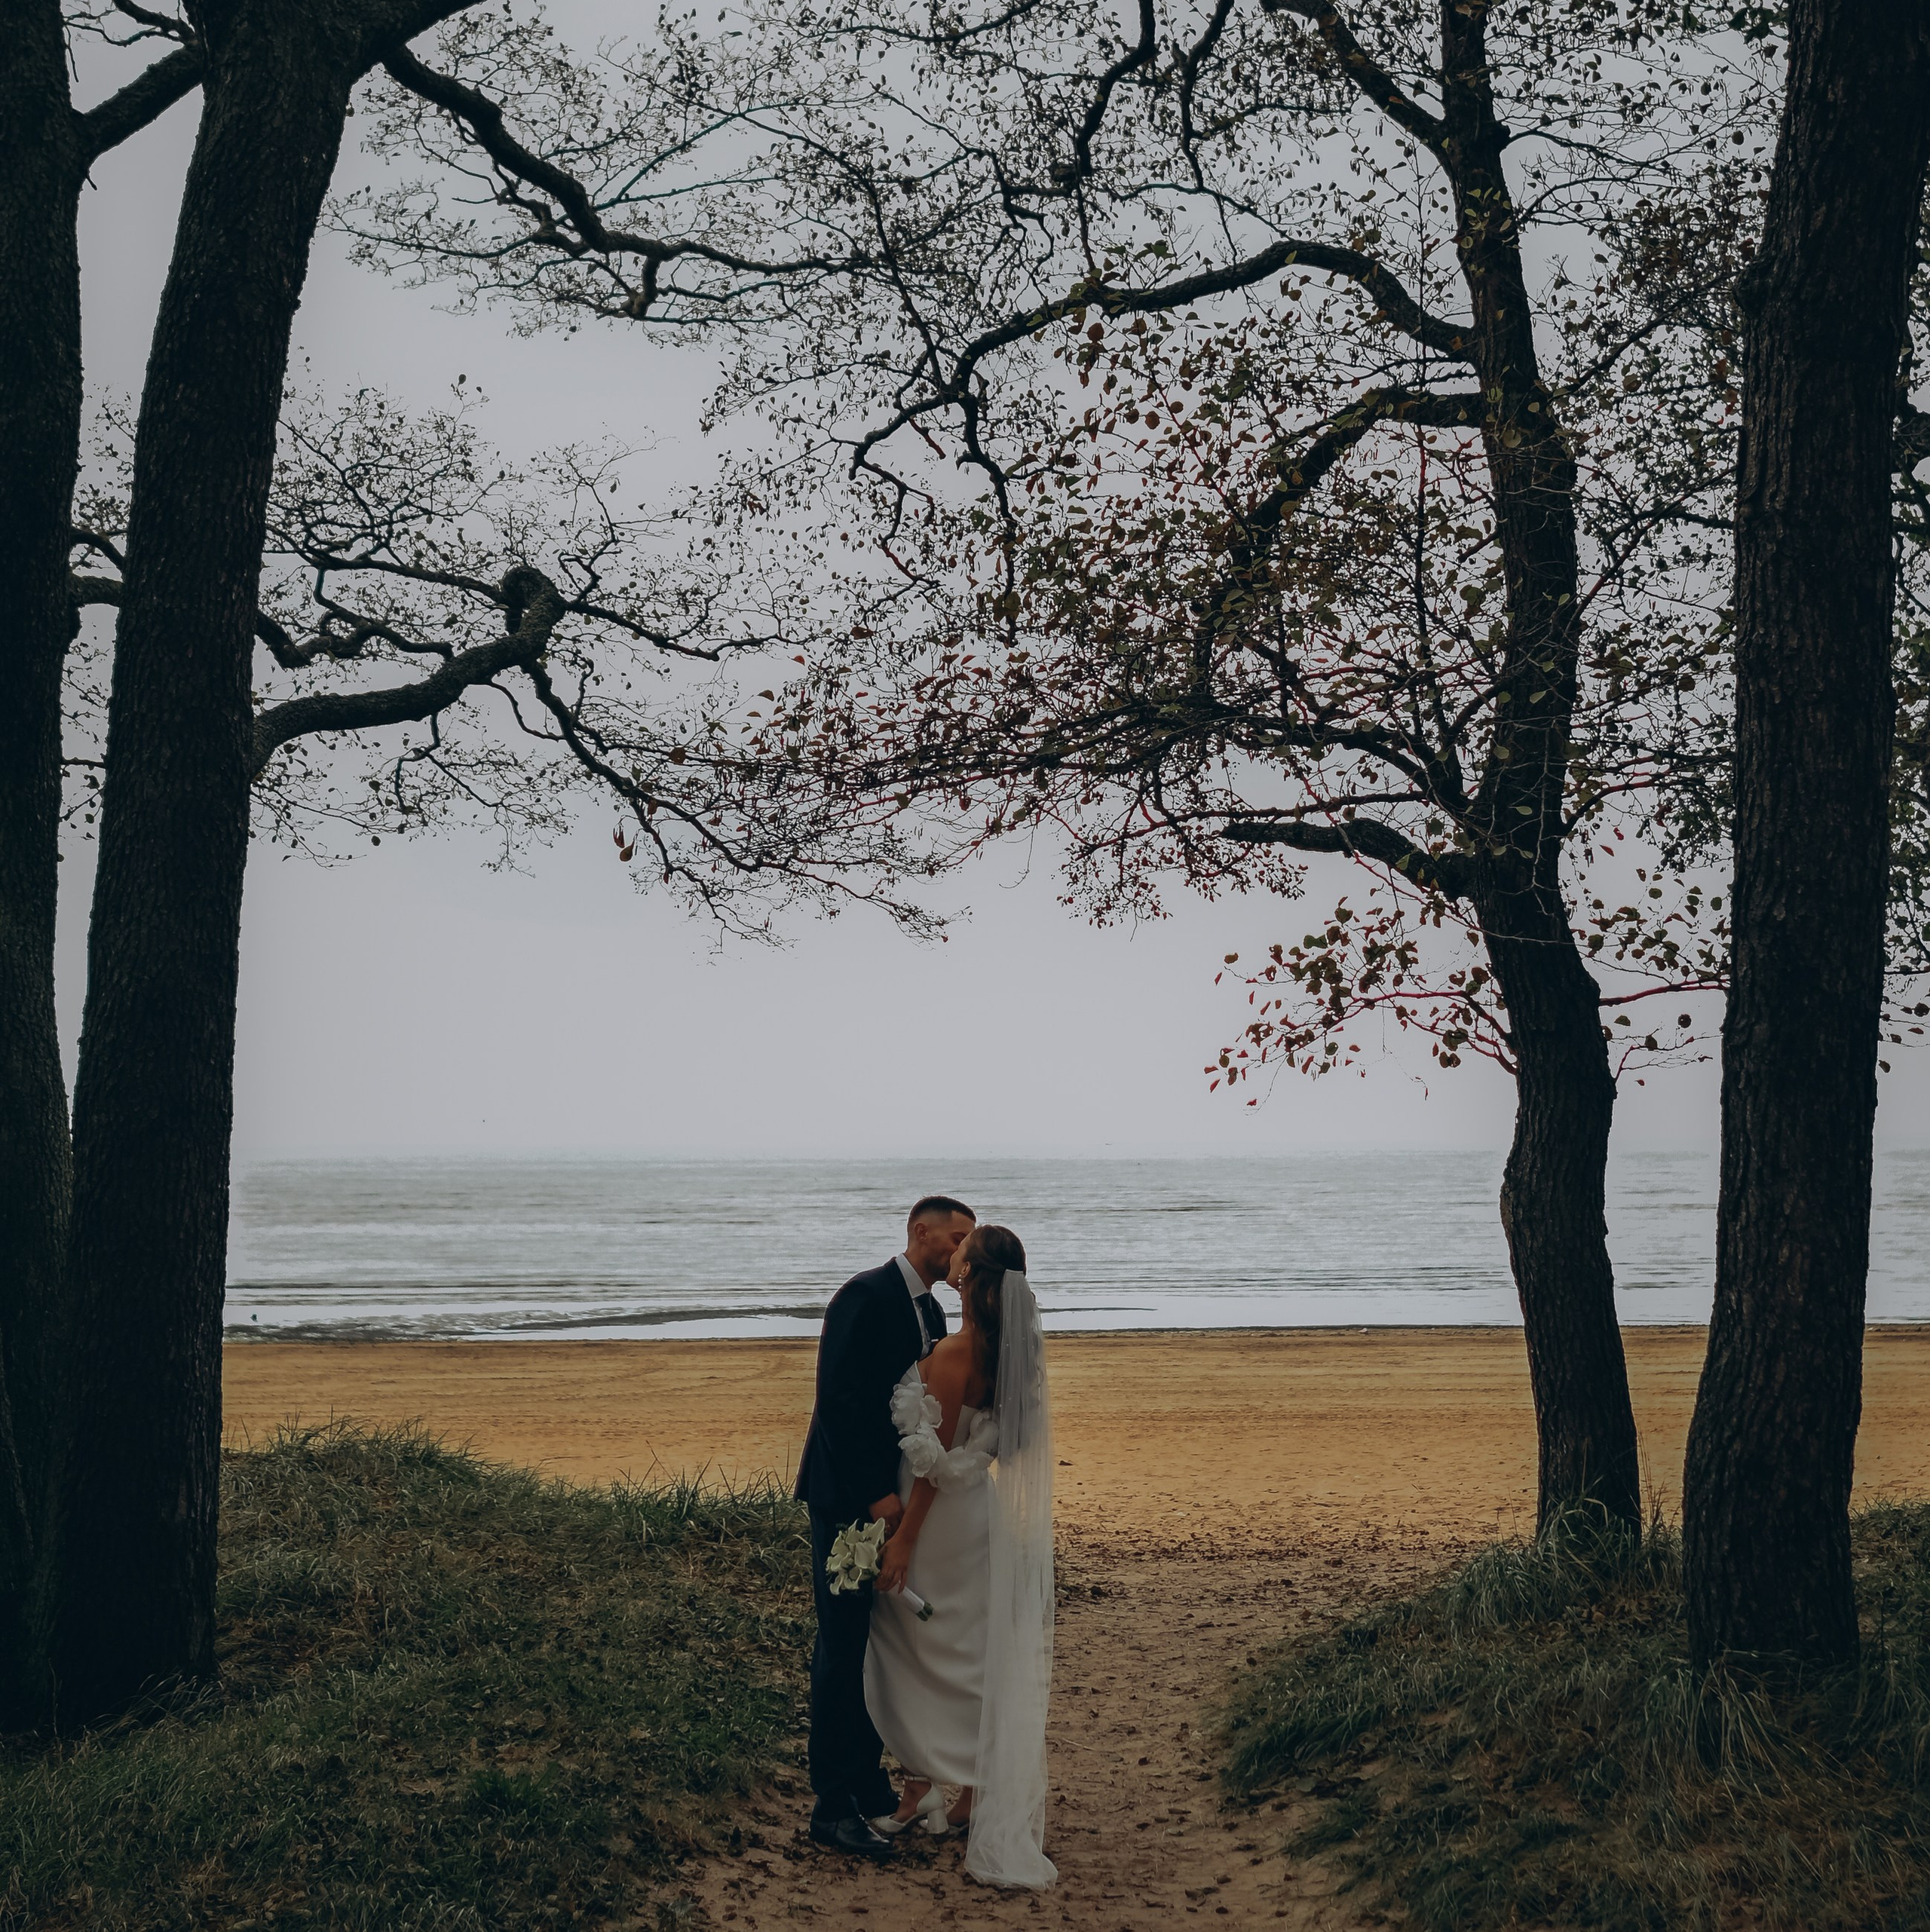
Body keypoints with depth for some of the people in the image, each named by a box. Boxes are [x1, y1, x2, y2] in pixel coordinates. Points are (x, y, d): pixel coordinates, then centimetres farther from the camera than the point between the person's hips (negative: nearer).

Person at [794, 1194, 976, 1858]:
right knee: (844, 1646, -5)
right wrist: (875, 1494, -23)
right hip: (848, 1498, -9)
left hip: (892, 1498, 9)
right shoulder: (866, 1296, -15)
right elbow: (838, 1400, -21)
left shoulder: (930, 1311, 13)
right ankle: (832, 1804, 0)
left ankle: (867, 1778, 24)